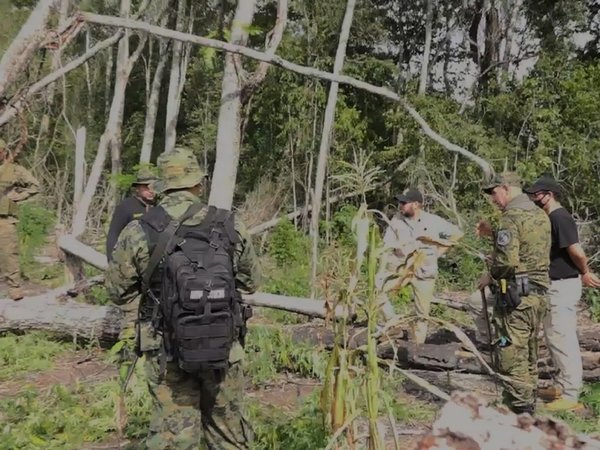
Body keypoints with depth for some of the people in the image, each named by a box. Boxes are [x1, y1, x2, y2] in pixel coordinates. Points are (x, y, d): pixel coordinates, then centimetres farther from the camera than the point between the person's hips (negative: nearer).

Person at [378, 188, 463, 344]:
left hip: (425, 272, -2)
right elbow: (388, 247, -1)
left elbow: (456, 233, 3)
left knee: (422, 314, 4)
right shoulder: (396, 220, -3)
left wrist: (438, 251, -2)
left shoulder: (433, 222, -9)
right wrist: (382, 273, -11)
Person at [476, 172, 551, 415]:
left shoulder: (511, 216, -15)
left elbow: (507, 260, -24)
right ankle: (528, 405, 27)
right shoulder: (540, 215, 13)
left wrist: (490, 276, -7)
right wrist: (493, 233, 17)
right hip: (539, 293, 9)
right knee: (529, 354, 18)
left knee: (511, 355, -3)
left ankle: (521, 410, -1)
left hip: (515, 295, -9)